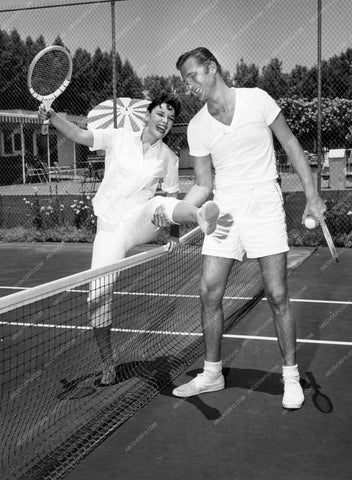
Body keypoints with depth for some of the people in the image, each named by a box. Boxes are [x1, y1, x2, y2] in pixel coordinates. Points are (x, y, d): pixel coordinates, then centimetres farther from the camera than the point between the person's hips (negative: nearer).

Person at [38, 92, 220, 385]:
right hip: (109, 227, 0)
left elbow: (172, 197, 11)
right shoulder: (118, 138, 2)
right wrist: (51, 116, -23)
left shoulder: (169, 158, 5)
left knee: (160, 204, -34)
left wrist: (172, 231, -2)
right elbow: (78, 135, -7)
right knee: (98, 297, -6)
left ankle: (201, 217, -67)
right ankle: (108, 366, 9)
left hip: (140, 223, 0)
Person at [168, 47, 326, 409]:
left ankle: (291, 376, 13)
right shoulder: (197, 127, 5)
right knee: (209, 292, 1)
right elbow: (203, 185, 8)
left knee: (277, 295, -4)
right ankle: (212, 373, 18)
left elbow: (291, 144, 3)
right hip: (224, 212, 4)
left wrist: (312, 194, -2)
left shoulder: (256, 100, -4)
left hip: (264, 206, -3)